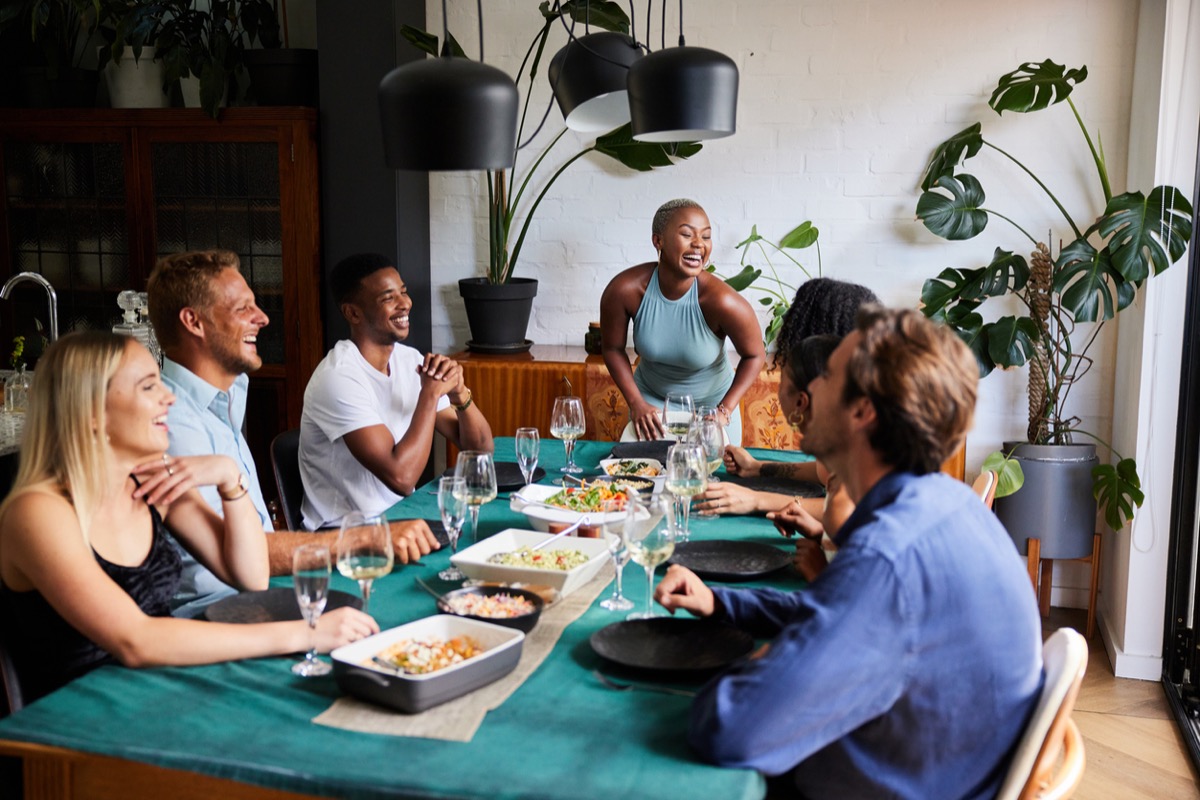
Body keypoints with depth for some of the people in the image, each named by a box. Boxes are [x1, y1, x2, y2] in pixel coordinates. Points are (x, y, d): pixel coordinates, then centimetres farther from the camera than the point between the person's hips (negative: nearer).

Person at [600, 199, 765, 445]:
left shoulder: (722, 301, -30)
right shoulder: (624, 290, -24)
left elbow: (755, 356, -14)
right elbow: (612, 348, -7)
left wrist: (724, 411, -17)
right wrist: (636, 403, -11)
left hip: (711, 404, -1)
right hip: (651, 400, 1)